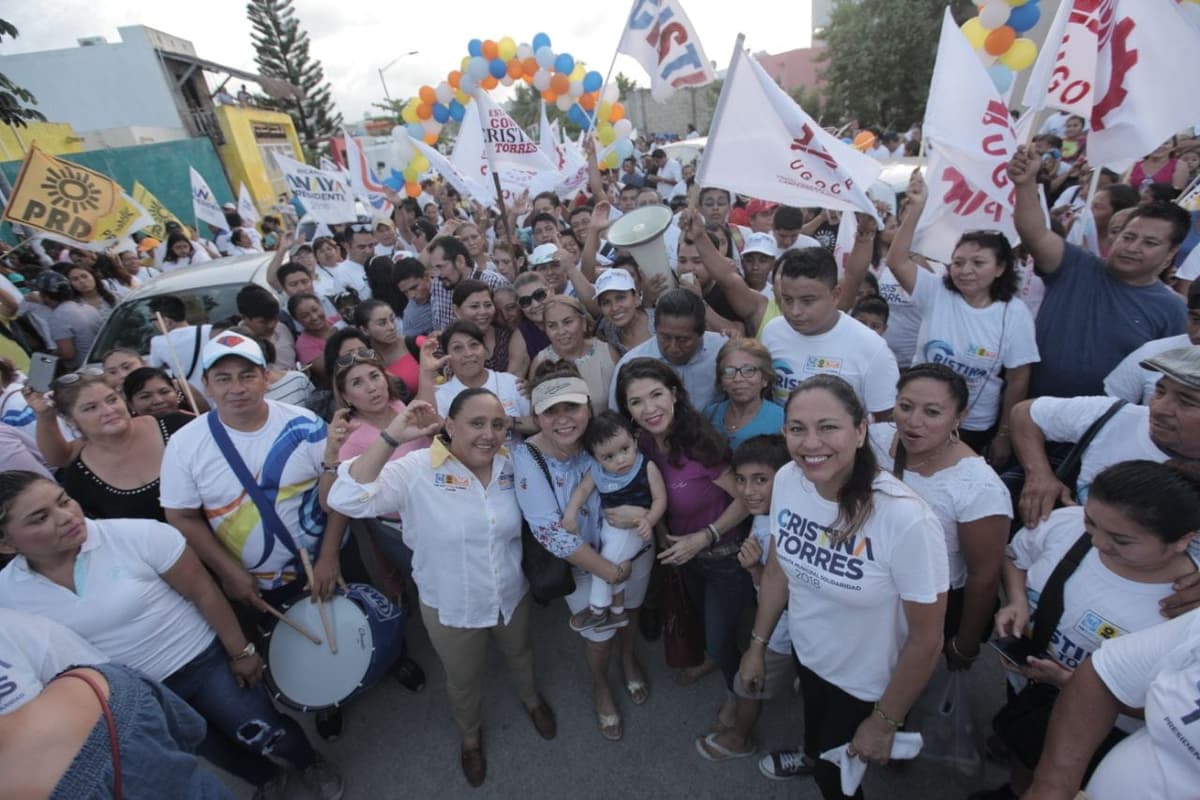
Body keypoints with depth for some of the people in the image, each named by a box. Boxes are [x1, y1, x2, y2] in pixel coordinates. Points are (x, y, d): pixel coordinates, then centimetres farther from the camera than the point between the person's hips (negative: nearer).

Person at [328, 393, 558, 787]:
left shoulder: (511, 465, -13)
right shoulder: (417, 470, -26)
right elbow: (346, 499, -38)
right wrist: (391, 437, -43)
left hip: (513, 595, 3)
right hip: (450, 607, -3)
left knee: (519, 654, 33)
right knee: (463, 680, 26)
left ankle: (532, 699, 67)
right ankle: (471, 734, 60)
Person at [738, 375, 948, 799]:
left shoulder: (907, 520, -35)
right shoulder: (787, 481, -19)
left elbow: (926, 639, -21)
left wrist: (885, 722, -9)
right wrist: (757, 644, 6)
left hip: (867, 684, -4)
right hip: (806, 655, 4)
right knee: (815, 747, 31)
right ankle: (812, 760, 62)